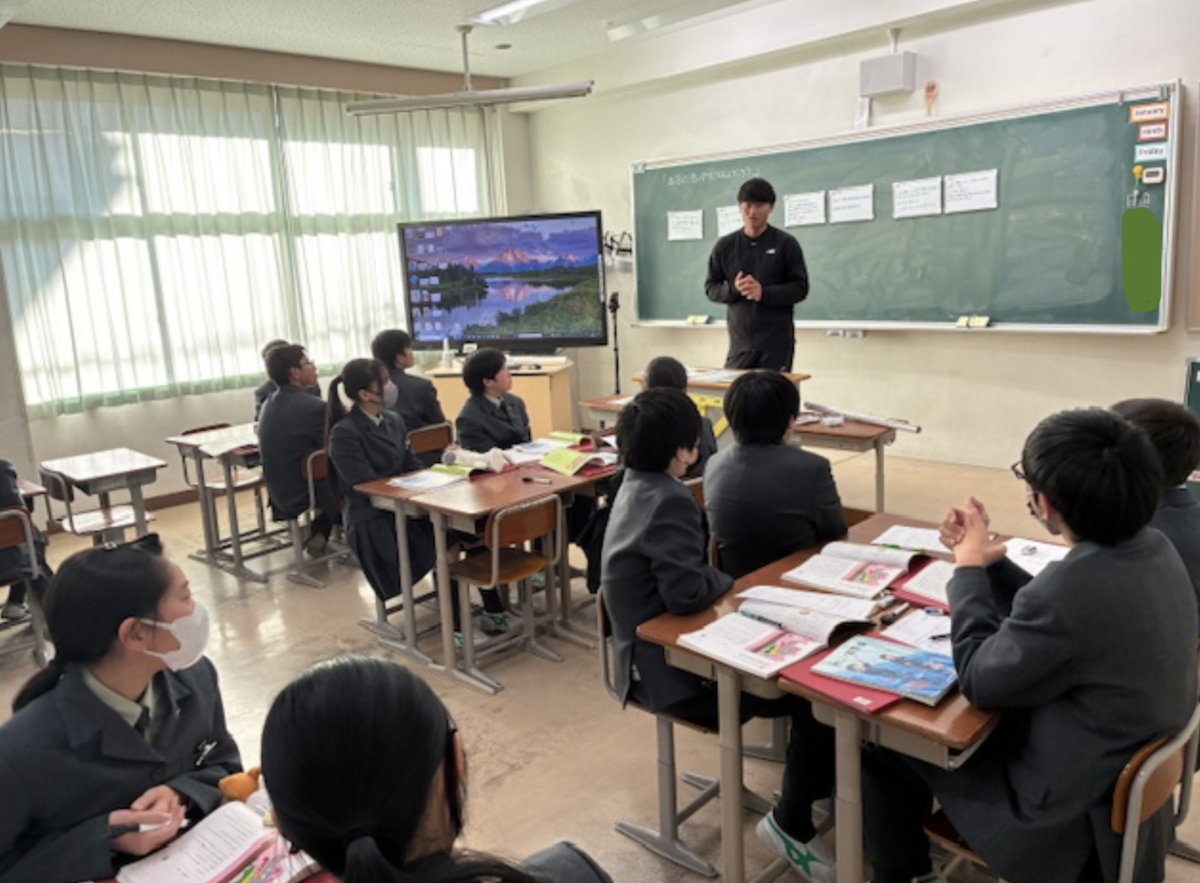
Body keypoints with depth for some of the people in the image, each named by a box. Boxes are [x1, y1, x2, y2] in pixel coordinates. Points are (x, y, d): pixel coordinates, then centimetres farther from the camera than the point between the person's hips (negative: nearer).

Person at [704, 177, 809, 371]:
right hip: (740, 342, 2)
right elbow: (710, 288, 9)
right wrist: (733, 289, -12)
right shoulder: (725, 245, 7)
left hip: (777, 342, -2)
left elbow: (800, 288, -2)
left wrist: (764, 293, -17)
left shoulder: (786, 244, 0)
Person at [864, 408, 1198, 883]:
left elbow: (978, 680, -20)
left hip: (1071, 814, -8)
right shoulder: (1153, 548, -8)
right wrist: (984, 556, 2)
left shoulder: (1071, 587, -37)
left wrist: (968, 568, -9)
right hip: (1126, 779, 9)